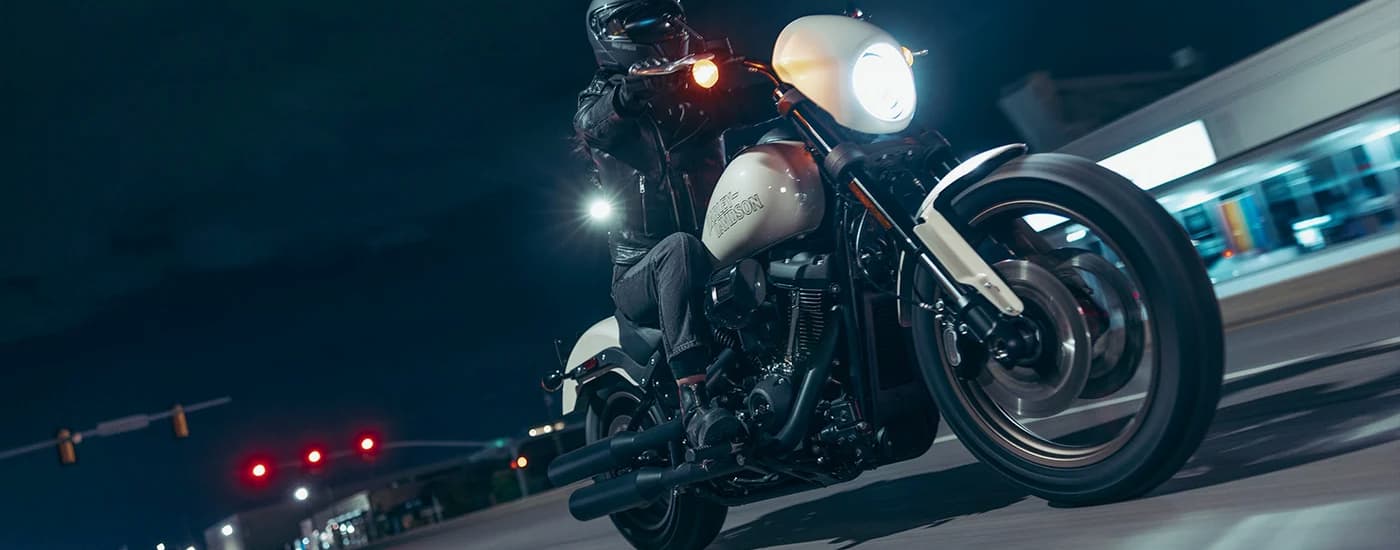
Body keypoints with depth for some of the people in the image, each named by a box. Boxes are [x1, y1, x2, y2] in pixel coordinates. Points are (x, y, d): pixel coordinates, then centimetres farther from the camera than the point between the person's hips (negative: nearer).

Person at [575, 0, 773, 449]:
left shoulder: (698, 91, 15)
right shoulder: (603, 95, 5)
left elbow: (757, 103, -4)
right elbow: (592, 123, -21)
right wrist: (630, 91, -44)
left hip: (716, 253, 4)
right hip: (641, 272, -4)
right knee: (681, 249, -36)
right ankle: (693, 402, -43)